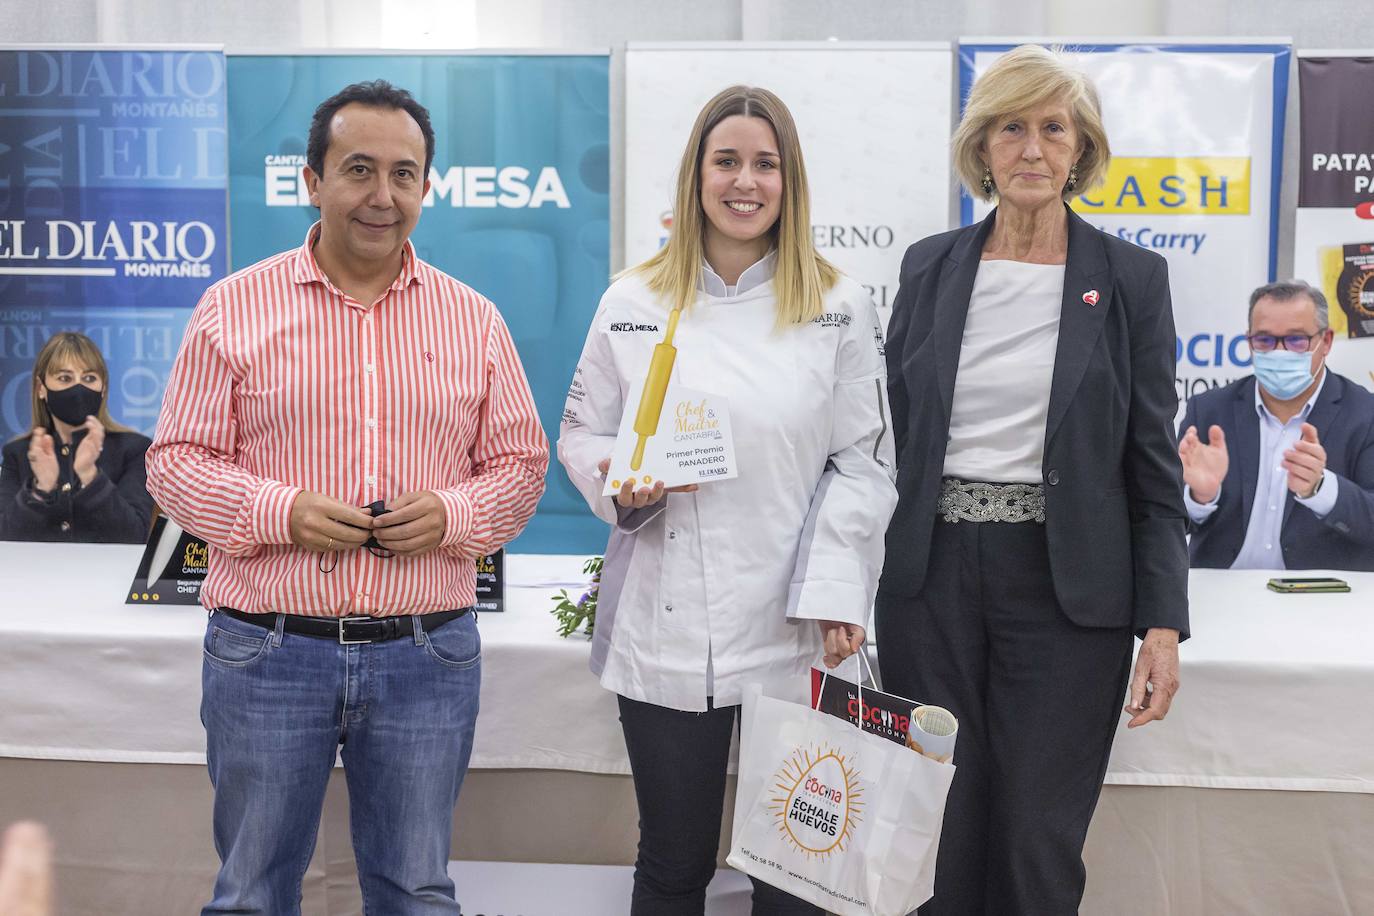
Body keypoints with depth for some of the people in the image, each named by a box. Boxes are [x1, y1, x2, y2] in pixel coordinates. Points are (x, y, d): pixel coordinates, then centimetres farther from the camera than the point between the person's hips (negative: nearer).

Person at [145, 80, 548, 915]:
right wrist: (282, 511, -16)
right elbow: (175, 461, 1)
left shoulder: (474, 320, 6)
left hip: (428, 657, 1)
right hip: (266, 653, -1)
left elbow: (521, 466, 9)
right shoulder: (235, 307, 1)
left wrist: (453, 516, -12)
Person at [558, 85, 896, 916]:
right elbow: (582, 433, 10)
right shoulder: (633, 302, 5)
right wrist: (622, 486, -12)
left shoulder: (840, 307, 2)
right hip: (665, 634, 1)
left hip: (796, 633, 0)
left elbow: (863, 462, 0)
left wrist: (834, 593, -9)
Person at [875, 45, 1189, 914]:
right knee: (938, 836, 8)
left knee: (1038, 845, 3)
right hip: (931, 574, 2)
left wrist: (1164, 624, -6)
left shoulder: (1131, 277, 0)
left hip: (1066, 585, -2)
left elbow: (1154, 462, 0)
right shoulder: (930, 266, 6)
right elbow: (892, 434, 9)